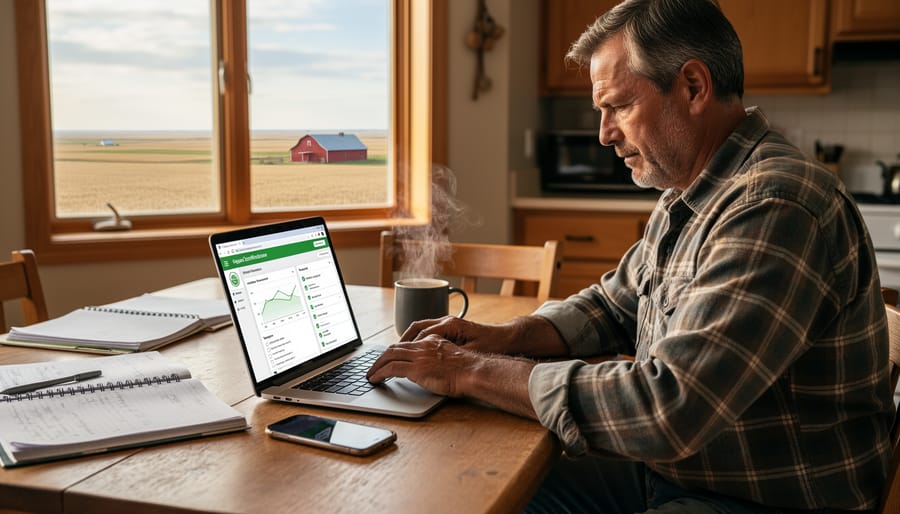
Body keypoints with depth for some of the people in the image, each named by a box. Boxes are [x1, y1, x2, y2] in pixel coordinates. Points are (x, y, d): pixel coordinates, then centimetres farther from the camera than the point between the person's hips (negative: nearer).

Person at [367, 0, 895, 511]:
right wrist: (504, 337, -3)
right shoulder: (686, 199, 7)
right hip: (670, 470, 8)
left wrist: (476, 372, -23)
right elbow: (612, 306, 17)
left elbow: (669, 412, -32)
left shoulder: (774, 207, -26)